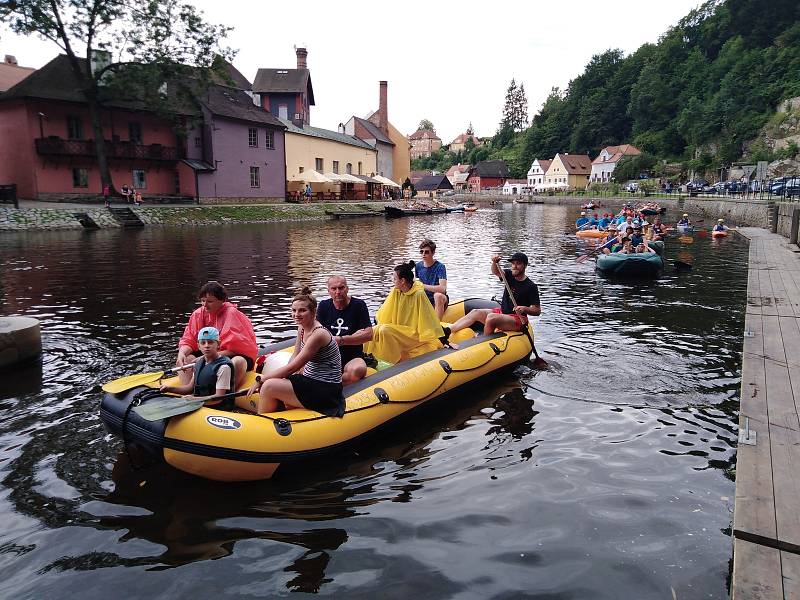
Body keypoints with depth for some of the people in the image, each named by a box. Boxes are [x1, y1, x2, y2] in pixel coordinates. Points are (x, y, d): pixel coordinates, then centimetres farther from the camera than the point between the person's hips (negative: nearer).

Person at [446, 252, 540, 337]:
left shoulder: (531, 286, -11)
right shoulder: (510, 275, 7)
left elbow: (537, 311, -11)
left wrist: (524, 309, -30)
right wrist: (495, 263, -21)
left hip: (518, 320, -7)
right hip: (501, 312, 7)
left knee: (491, 317, -32)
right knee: (475, 312, -9)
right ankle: (447, 331, -18)